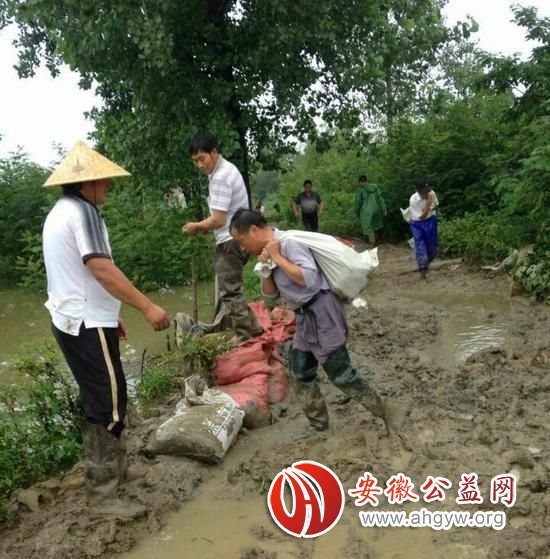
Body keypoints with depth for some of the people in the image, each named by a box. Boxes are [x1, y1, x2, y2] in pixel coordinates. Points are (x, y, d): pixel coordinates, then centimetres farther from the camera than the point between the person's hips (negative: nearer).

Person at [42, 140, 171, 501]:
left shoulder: (59, 212, 16)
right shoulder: (82, 211, -16)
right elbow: (101, 269, -26)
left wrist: (110, 313, 22)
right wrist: (147, 306, -26)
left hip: (71, 320, 10)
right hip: (88, 324, -10)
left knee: (98, 399, 18)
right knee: (109, 402, 0)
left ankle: (108, 471, 30)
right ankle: (105, 481, 11)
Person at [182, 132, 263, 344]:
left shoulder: (220, 178, -20)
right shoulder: (227, 169, 13)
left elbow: (218, 219, -23)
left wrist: (197, 226, -7)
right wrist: (205, 226, 8)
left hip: (230, 241, -11)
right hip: (236, 238, 11)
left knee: (230, 292, -4)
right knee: (231, 289, 18)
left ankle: (245, 337, 2)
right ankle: (251, 328, 25)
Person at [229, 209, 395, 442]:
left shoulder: (289, 243, -18)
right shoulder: (269, 250, 10)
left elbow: (308, 278, -29)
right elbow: (270, 293, 13)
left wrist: (277, 257, -21)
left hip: (321, 313, -10)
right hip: (305, 316, 10)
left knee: (340, 374, -3)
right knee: (300, 373, 15)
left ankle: (384, 415, 12)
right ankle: (318, 422, 29)